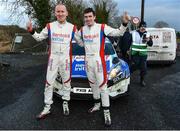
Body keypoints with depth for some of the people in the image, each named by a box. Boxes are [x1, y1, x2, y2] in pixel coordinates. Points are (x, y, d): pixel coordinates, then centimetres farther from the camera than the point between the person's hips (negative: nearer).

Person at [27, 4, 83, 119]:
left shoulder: (72, 27, 0)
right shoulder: (50, 26, 1)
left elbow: (80, 42, 11)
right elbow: (39, 37, 9)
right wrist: (32, 31, -7)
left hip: (66, 58, 0)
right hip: (53, 58, 0)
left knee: (66, 81, 10)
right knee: (49, 82, 2)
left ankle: (65, 103, 28)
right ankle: (47, 108, 13)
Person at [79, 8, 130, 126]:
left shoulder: (102, 27, -10)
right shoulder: (82, 30, 6)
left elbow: (118, 33, -14)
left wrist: (125, 23, -27)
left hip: (98, 60, -5)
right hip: (87, 61, 6)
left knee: (102, 85, -4)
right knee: (93, 84, 18)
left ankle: (106, 112, 4)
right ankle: (97, 105, 37)